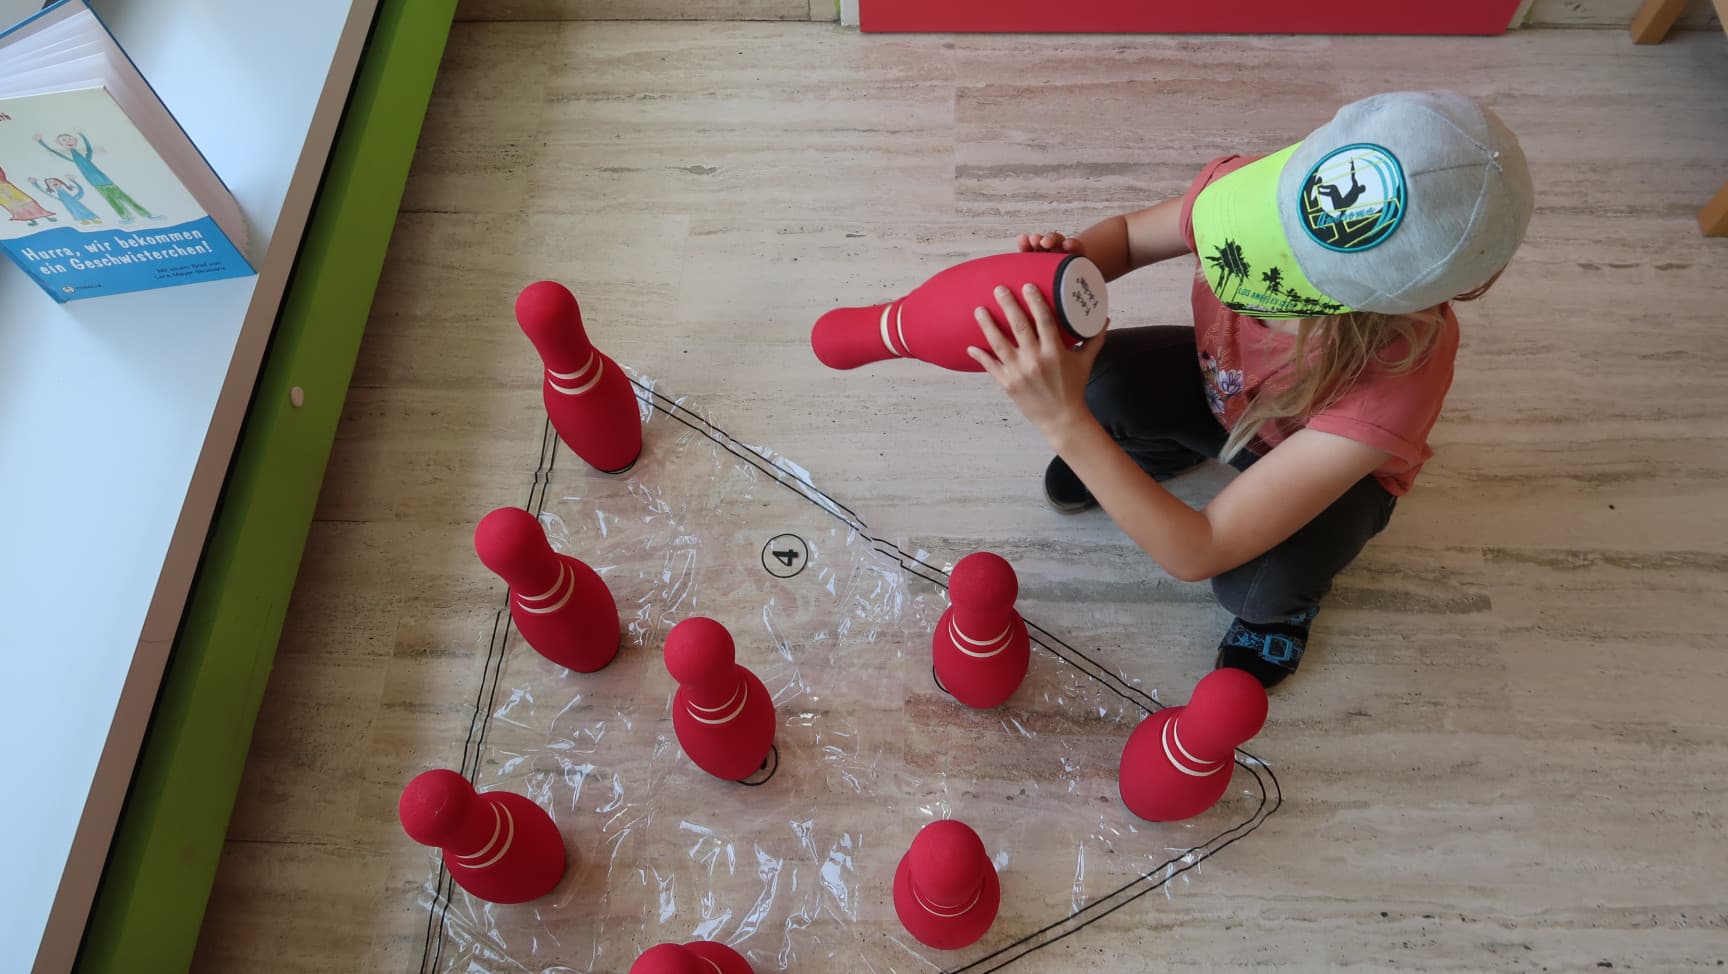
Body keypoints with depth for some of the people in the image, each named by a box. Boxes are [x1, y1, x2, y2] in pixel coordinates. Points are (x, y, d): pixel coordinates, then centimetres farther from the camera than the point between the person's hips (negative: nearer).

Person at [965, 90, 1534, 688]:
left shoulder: (1396, 378, -44)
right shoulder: (1245, 185, -35)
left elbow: (1196, 554, -42)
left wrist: (1067, 424, -52)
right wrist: (1071, 265, -35)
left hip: (1334, 467, -3)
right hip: (1219, 386, 4)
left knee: (1253, 587, -33)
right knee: (1095, 382, -25)